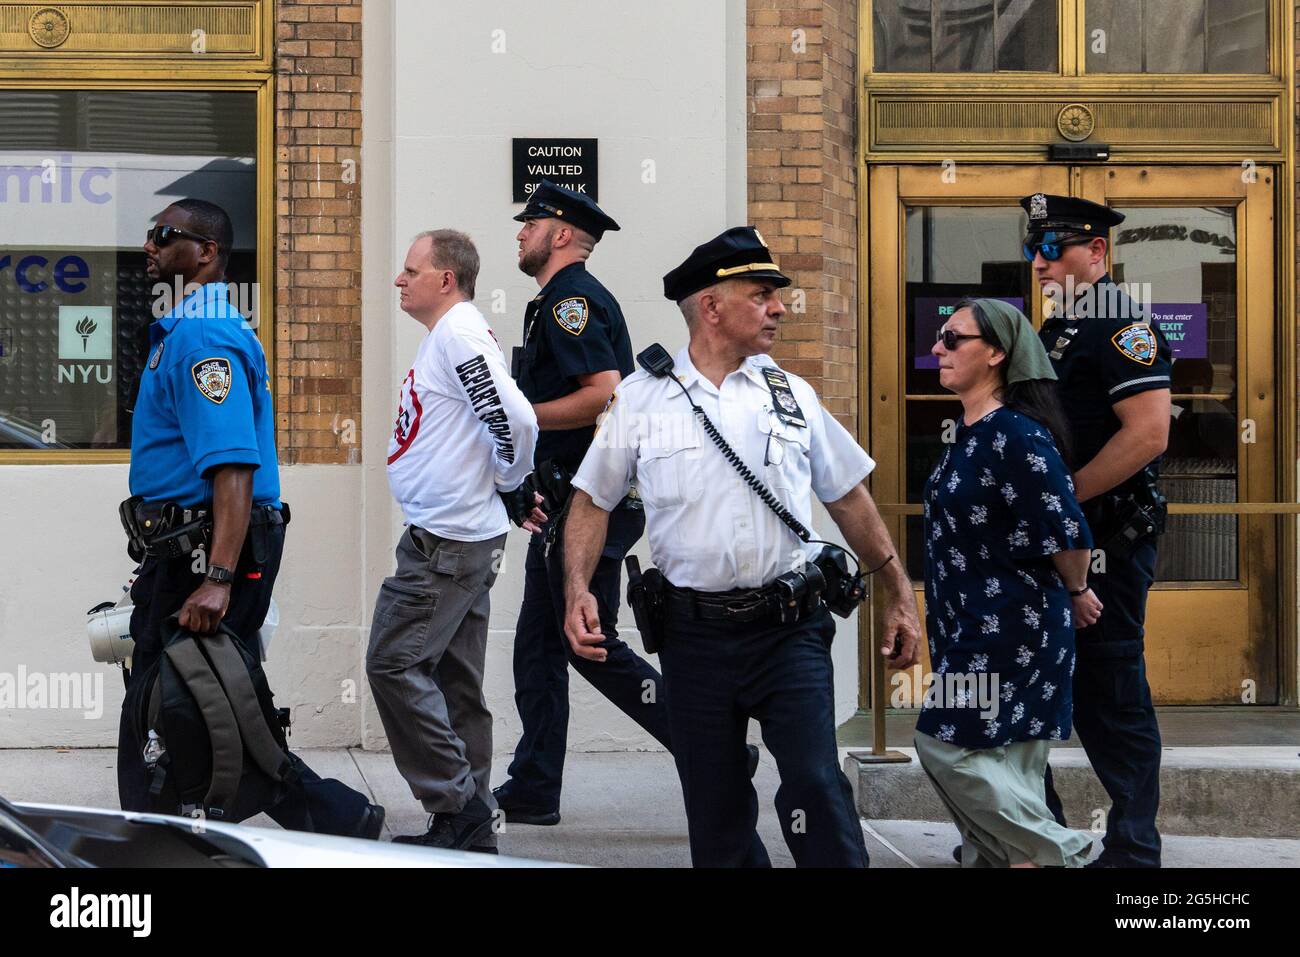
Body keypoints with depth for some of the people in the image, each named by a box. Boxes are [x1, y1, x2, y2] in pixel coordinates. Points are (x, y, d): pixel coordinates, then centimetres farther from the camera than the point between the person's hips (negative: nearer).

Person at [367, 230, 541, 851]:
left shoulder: (459, 334, -15)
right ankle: (469, 826, 14)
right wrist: (511, 491, 17)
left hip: (447, 542, -10)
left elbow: (515, 419, -25)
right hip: (458, 538, 10)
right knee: (453, 681, 11)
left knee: (393, 664, -9)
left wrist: (511, 481, -9)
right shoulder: (450, 334, 18)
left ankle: (456, 805, -7)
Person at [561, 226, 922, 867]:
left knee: (815, 788, -13)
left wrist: (900, 595, 13)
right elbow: (594, 502, 7)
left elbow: (849, 498, 14)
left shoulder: (791, 396, 8)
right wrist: (577, 590, -8)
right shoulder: (642, 398, 2)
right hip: (695, 634, 0)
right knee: (715, 814, 6)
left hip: (790, 629, 0)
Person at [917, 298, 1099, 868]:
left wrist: (1075, 594, -7)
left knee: (948, 745, -9)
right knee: (1000, 767, 11)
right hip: (975, 629, 9)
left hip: (1010, 629, -9)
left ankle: (1053, 853, 2)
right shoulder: (970, 434, 11)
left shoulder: (1015, 435, -19)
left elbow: (1068, 533, -24)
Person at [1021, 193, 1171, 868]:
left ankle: (1133, 850, 5)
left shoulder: (1121, 327, -12)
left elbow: (1148, 434, -22)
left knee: (1110, 695, -3)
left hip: (1106, 545, -9)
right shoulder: (1055, 332, 17)